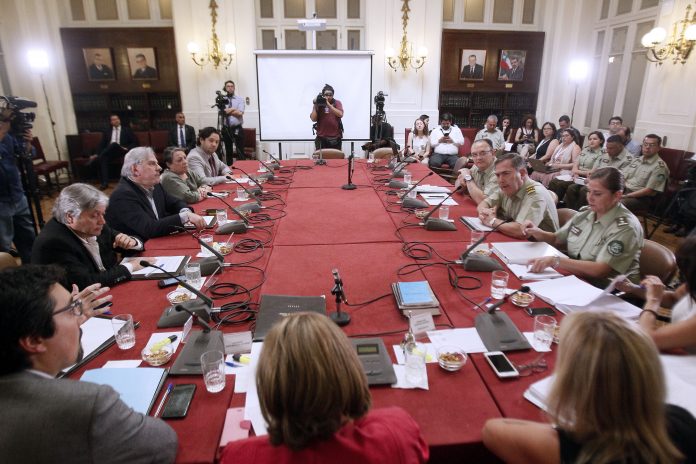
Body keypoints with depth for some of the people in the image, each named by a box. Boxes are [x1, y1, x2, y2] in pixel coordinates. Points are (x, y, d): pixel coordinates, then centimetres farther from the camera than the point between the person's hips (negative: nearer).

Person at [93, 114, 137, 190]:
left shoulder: (127, 130, 16)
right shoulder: (107, 132, 23)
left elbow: (135, 142, 8)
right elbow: (102, 144, 15)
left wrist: (127, 148, -11)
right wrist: (98, 154, -3)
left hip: (122, 150, -2)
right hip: (109, 151, 2)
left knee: (114, 144, -36)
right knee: (103, 158, -32)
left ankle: (96, 158, -26)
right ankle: (105, 182, -35)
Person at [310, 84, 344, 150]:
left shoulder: (337, 103, 5)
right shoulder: (318, 103, 6)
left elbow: (340, 114, -14)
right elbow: (313, 119, -1)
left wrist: (328, 104, -17)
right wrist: (315, 106, -10)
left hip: (335, 138, 0)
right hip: (321, 138, 0)